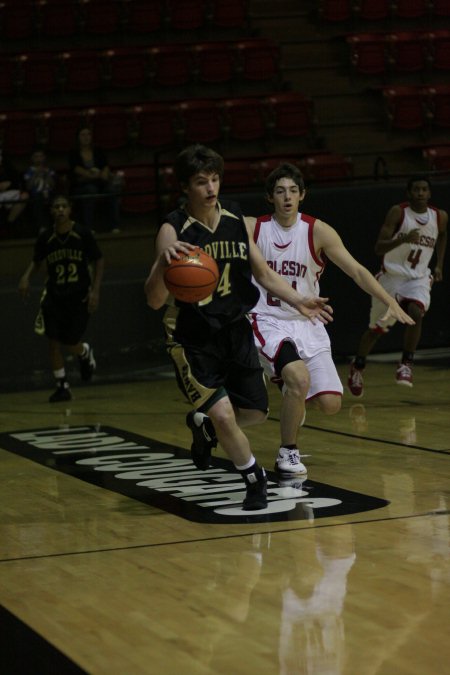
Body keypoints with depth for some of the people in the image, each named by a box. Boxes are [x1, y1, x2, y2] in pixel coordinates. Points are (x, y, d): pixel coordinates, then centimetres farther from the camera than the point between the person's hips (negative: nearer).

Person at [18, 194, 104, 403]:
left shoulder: (83, 234, -10)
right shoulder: (45, 238, -4)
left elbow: (98, 261, -1)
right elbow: (36, 261, 13)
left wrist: (95, 290, -9)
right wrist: (26, 276, -8)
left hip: (79, 297, -2)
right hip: (54, 296, 2)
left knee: (69, 343, -1)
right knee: (53, 341, -6)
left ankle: (86, 353, 36)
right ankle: (62, 386, 6)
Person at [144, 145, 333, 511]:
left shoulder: (236, 219, -2)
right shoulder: (173, 230, -19)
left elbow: (263, 272, 10)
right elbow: (155, 300, -25)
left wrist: (299, 301, -3)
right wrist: (163, 262, -44)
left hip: (235, 330, 5)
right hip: (193, 339, -5)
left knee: (255, 412, 10)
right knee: (223, 414, -16)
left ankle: (204, 425, 42)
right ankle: (255, 479, 9)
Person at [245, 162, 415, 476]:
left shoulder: (317, 231, -7)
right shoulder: (252, 228, -6)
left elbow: (356, 270, -12)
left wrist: (389, 301, -25)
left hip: (307, 324, 3)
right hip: (269, 321, -2)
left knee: (331, 404, -6)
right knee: (299, 377, -31)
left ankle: (292, 394, 31)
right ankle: (287, 452, -9)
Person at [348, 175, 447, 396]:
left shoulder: (440, 217, -3)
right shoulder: (397, 212, -14)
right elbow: (378, 248, -21)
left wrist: (439, 265, 16)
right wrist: (403, 239, -37)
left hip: (418, 278, 1)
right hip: (391, 276, -1)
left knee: (415, 313, -30)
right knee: (376, 329, 11)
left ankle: (406, 364, -17)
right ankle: (357, 367, 36)